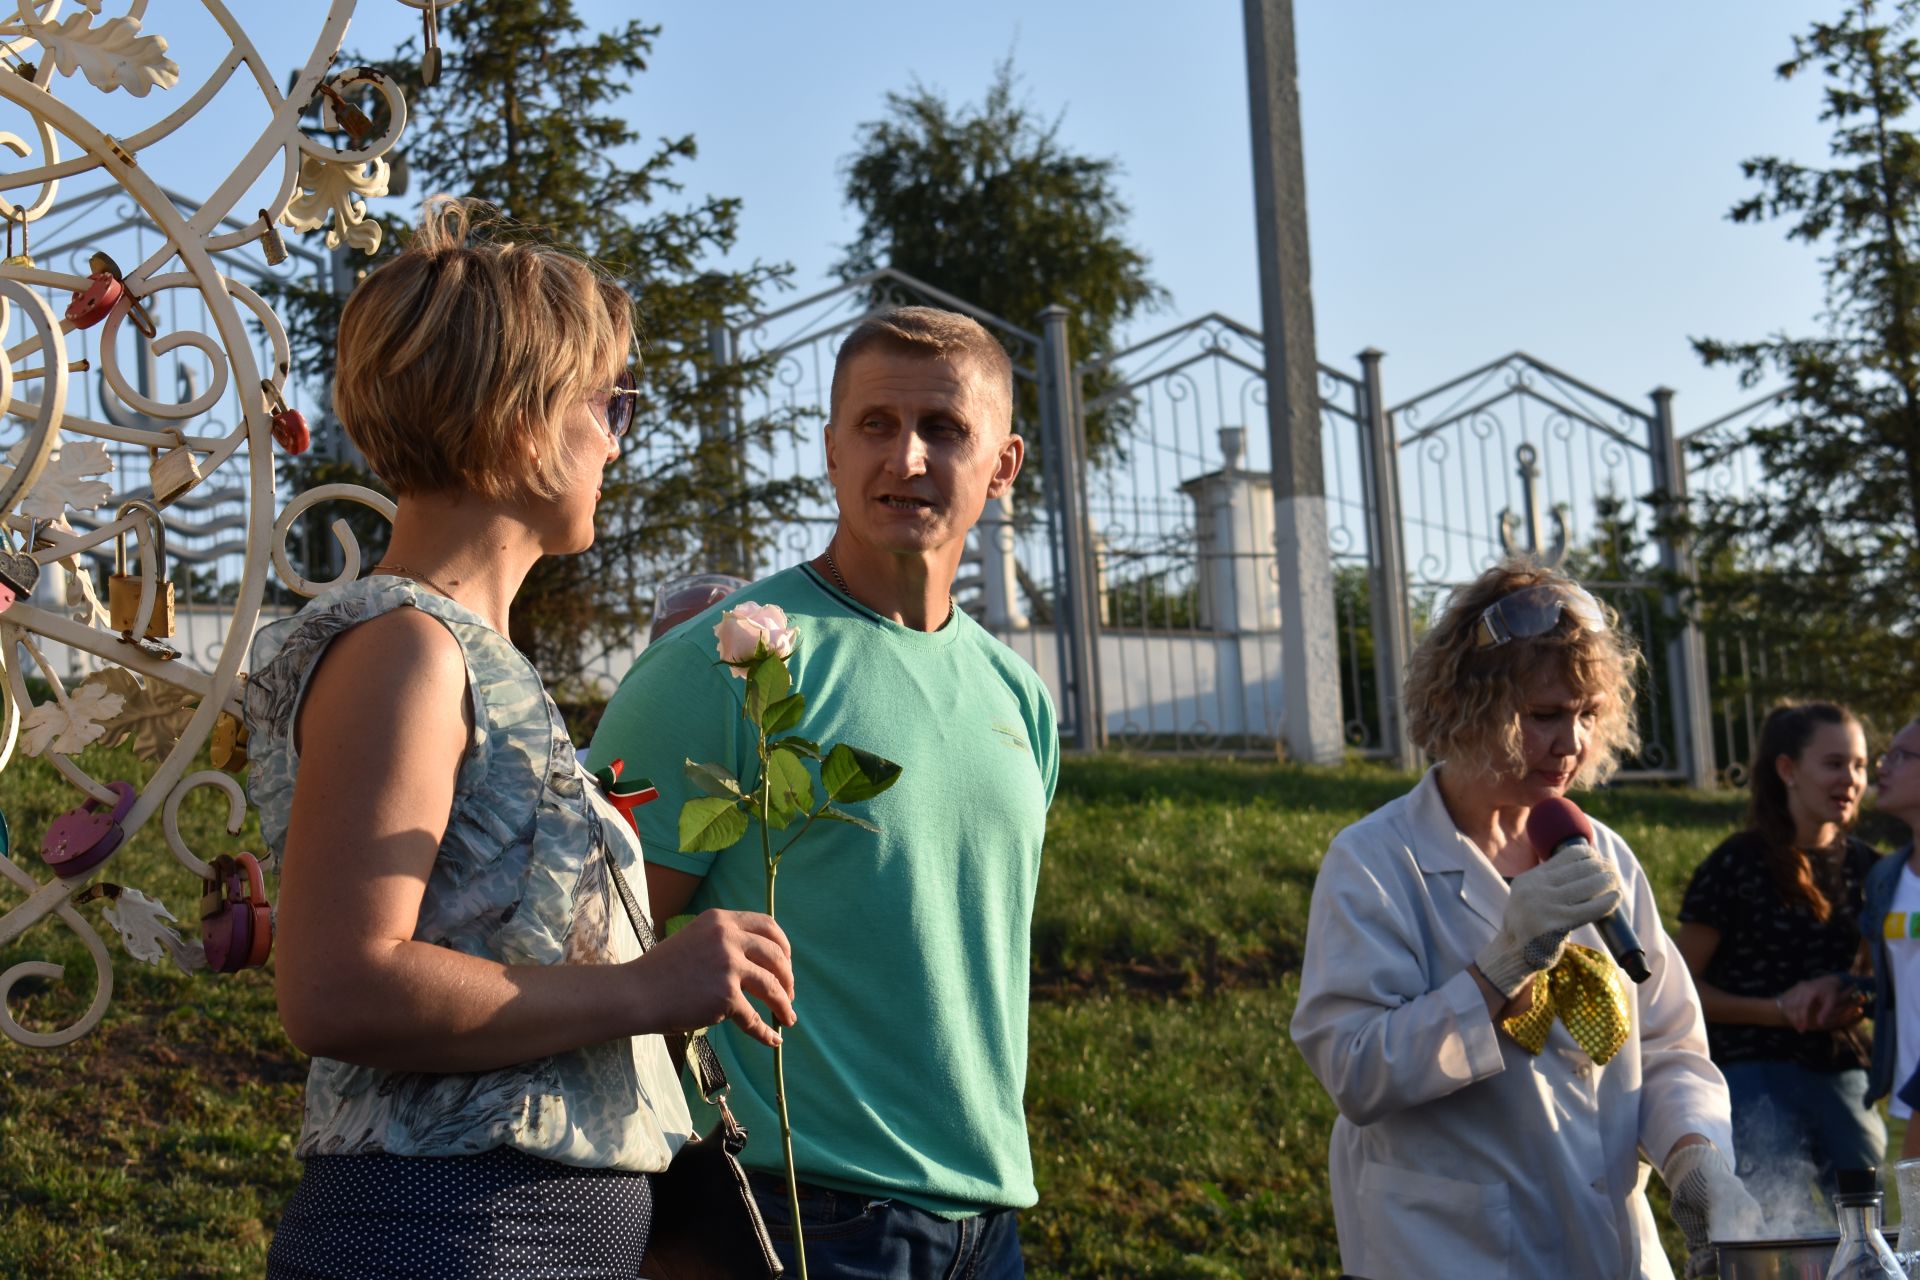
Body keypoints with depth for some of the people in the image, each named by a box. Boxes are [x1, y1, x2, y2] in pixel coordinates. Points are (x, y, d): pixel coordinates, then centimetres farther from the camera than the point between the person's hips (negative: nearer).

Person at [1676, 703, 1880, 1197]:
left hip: (1844, 1077, 5)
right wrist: (1780, 1009, -14)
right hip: (1756, 1077, -5)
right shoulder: (1738, 865, -6)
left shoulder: (1862, 867, 9)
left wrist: (1850, 994, -3)